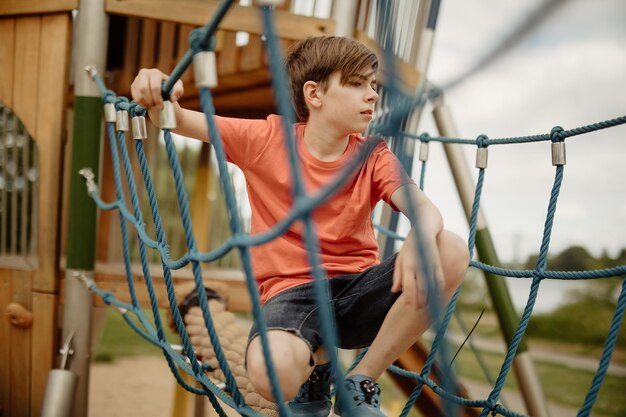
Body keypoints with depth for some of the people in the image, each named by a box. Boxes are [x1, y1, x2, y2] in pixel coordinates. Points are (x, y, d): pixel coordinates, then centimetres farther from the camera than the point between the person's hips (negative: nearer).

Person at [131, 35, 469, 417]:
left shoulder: (373, 156, 2)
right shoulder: (266, 139, -1)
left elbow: (424, 207, -16)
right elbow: (180, 122, -3)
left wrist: (422, 236, -41)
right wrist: (158, 98, -29)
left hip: (357, 288, 3)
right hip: (292, 291, -3)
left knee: (452, 251, -24)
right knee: (271, 371, -38)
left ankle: (361, 384, -7)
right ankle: (316, 364, 5)